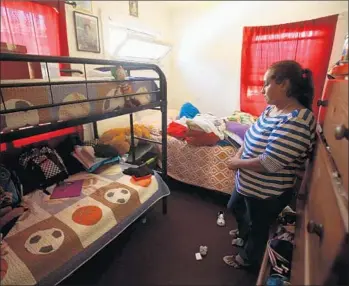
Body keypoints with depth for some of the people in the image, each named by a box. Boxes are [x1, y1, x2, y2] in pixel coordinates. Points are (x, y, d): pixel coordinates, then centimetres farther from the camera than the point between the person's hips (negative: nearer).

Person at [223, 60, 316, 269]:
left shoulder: (297, 121, -31)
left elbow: (269, 163, -33)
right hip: (248, 183, 9)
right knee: (235, 207, 30)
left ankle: (247, 258, 47)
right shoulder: (272, 108, -1)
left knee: (258, 227, 18)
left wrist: (237, 163, -18)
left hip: (268, 192, -9)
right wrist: (239, 154, -7)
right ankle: (243, 234, 60)